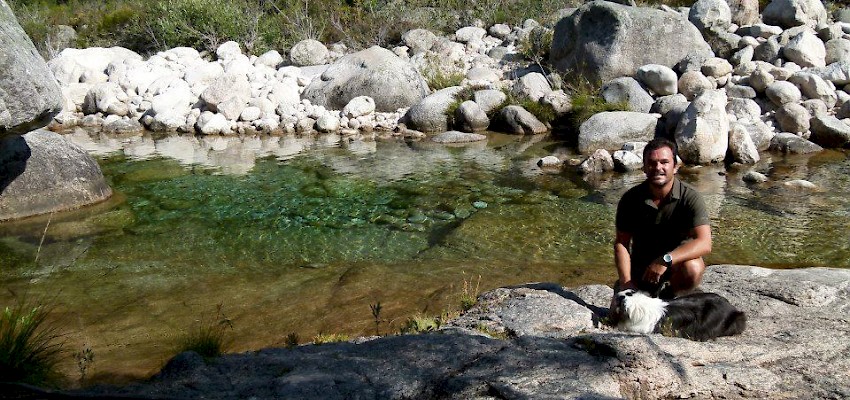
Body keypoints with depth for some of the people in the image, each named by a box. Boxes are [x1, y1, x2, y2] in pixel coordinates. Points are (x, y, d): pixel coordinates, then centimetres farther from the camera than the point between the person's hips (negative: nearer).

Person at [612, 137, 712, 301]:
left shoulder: (690, 197, -17)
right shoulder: (631, 199, -9)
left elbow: (704, 244, -27)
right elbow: (621, 243, -4)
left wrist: (665, 260, -39)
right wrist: (626, 282, -17)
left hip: (676, 263, -1)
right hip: (640, 268, 2)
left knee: (692, 268, -34)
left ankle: (668, 297, -3)